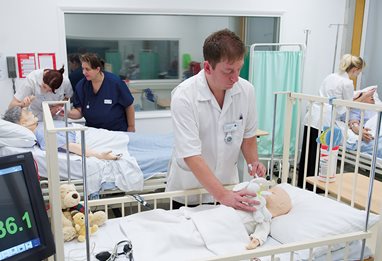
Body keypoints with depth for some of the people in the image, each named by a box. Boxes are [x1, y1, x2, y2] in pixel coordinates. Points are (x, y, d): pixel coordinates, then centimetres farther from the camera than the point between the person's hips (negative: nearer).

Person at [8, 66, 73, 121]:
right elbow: (12, 105, -23)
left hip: (56, 118, 2)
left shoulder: (65, 82, -22)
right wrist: (22, 104, -45)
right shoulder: (32, 79, -26)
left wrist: (60, 106, -14)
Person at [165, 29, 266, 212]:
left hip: (228, 185, 4)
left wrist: (254, 162, -11)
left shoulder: (246, 90, -10)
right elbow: (191, 156, -29)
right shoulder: (184, 97, -25)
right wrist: (222, 195, -35)